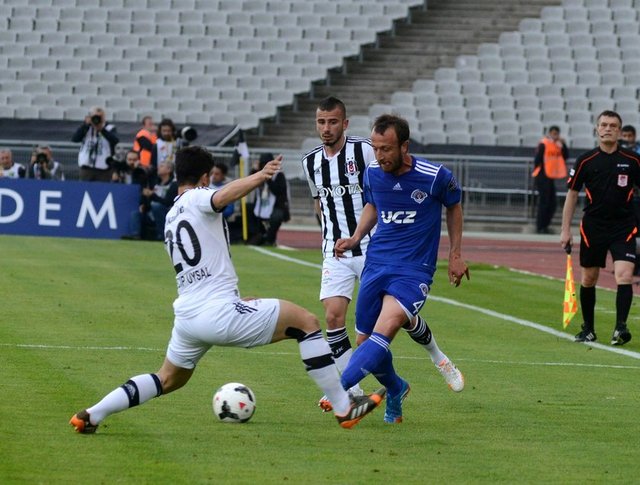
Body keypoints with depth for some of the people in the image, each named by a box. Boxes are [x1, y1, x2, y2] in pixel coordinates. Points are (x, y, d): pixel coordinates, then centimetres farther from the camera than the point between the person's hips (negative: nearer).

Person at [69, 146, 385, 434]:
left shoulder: (170, 219, 23)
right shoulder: (197, 198, -1)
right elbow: (222, 197, -28)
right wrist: (259, 177, -43)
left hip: (186, 315, 8)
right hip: (220, 312, -8)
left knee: (167, 380, 28)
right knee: (307, 322, 2)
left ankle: (92, 414, 15)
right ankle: (344, 408, 0)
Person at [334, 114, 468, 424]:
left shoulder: (435, 176, -12)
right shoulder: (372, 173, -1)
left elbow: (454, 206, 9)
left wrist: (455, 255, 9)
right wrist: (356, 237, 4)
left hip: (414, 269, -5)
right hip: (376, 262, 5)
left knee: (387, 326, -29)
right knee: (365, 341, 3)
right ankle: (396, 391, 32)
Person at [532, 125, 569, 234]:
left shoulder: (558, 145, 12)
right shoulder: (544, 144, -9)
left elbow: (566, 156, 5)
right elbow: (538, 159, -11)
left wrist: (563, 144, -5)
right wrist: (536, 172, -11)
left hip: (551, 177, 8)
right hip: (543, 176, -8)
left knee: (552, 203, 9)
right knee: (544, 202, -6)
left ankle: (545, 226, 19)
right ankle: (540, 227, 0)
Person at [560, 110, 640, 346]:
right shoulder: (585, 161, 0)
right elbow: (572, 194, 6)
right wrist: (565, 230, 3)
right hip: (593, 227, 1)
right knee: (588, 279, 9)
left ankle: (620, 327, -19)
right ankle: (588, 329, 24)